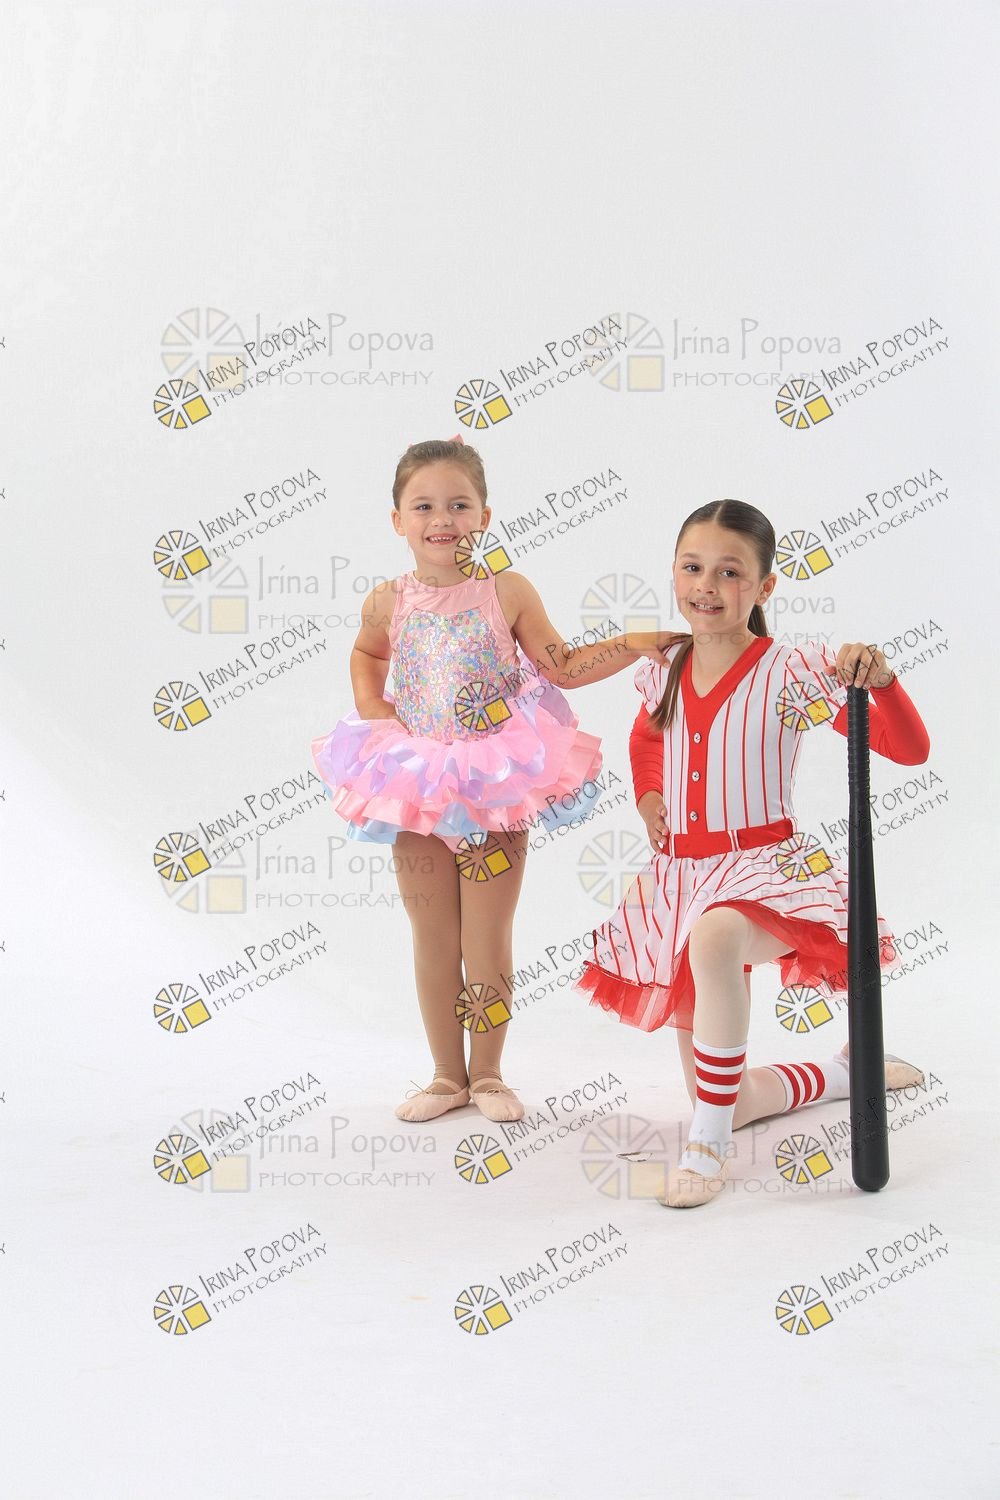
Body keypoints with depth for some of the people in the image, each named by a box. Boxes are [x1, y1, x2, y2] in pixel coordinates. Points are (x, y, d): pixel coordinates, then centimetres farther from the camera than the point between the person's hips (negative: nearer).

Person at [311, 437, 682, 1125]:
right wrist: (371, 708, 7)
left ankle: (487, 1073, 21)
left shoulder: (507, 591, -7)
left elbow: (562, 665, 1)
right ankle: (447, 1075, 22)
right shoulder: (388, 601, -1)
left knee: (488, 942, 6)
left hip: (496, 789, -2)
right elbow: (366, 654, 22)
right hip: (416, 786, 2)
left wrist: (635, 644, -8)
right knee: (433, 943, 9)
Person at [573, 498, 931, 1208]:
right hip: (683, 875, 6)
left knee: (714, 940, -45)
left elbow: (911, 749, -14)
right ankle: (840, 1073, 40)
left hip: (767, 864, -6)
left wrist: (880, 680, -32)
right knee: (719, 1096, 9)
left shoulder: (791, 673, -10)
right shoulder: (666, 672, 4)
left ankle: (709, 1140, -29)